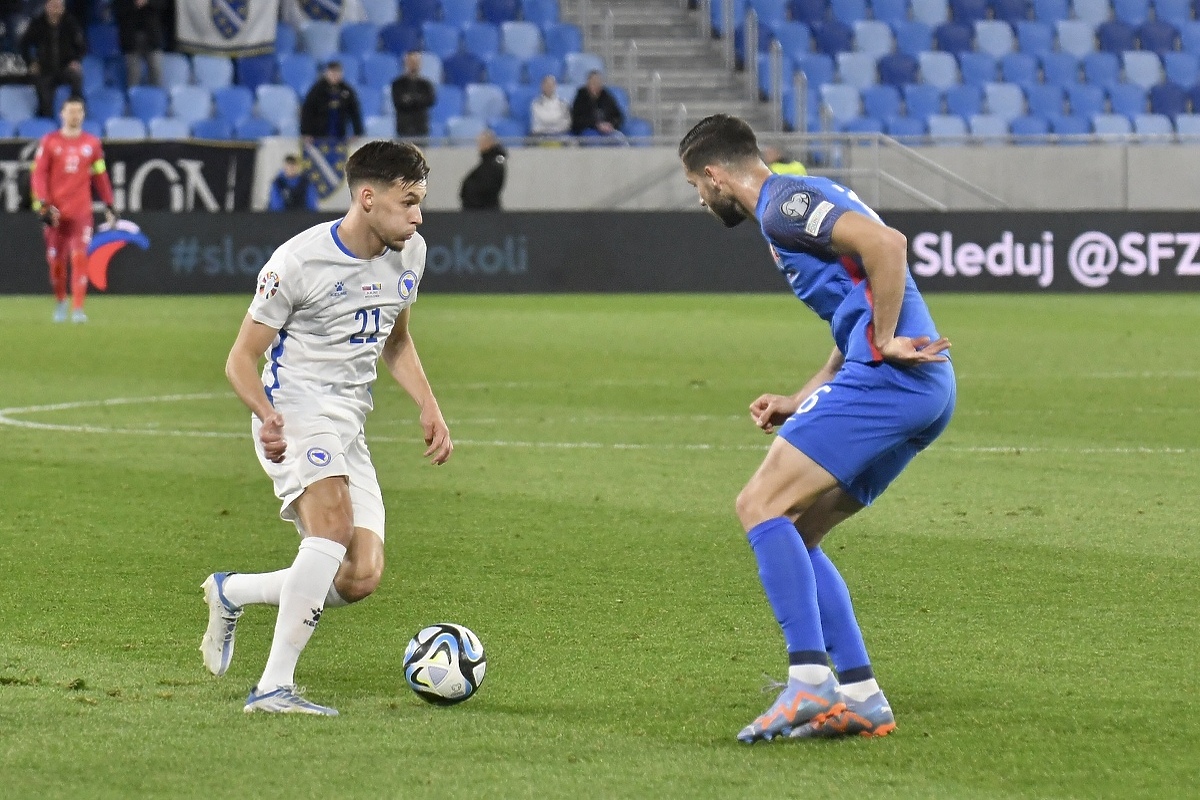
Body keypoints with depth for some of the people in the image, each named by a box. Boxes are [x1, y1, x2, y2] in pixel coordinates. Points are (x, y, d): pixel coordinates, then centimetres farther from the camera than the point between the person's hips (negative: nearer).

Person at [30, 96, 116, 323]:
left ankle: (78, 308, -13)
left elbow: (100, 176, 14)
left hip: (81, 211, 0)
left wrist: (109, 204, 11)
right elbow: (39, 174, -1)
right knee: (56, 260, 5)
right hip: (55, 211, 0)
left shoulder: (92, 143, 8)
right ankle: (60, 302, 27)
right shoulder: (49, 142, 2)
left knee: (79, 257, -12)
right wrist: (42, 204, -12)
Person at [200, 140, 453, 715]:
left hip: (348, 429, 7)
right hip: (295, 411, -7)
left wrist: (429, 408, 11)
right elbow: (242, 357, -7)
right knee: (333, 520, -33)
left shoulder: (410, 254, 8)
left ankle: (231, 592, 18)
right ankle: (273, 688, -34)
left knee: (361, 578, -6)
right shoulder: (298, 261, -12)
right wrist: (266, 415, -27)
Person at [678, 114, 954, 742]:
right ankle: (861, 700, 8)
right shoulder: (797, 204, 26)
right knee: (791, 533, 13)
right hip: (924, 392, 10)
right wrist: (799, 403, 21)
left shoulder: (783, 202, -6)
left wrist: (886, 342, -15)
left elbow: (886, 243, -21)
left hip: (888, 380, -10)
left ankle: (811, 682, -21)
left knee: (761, 506, -12)